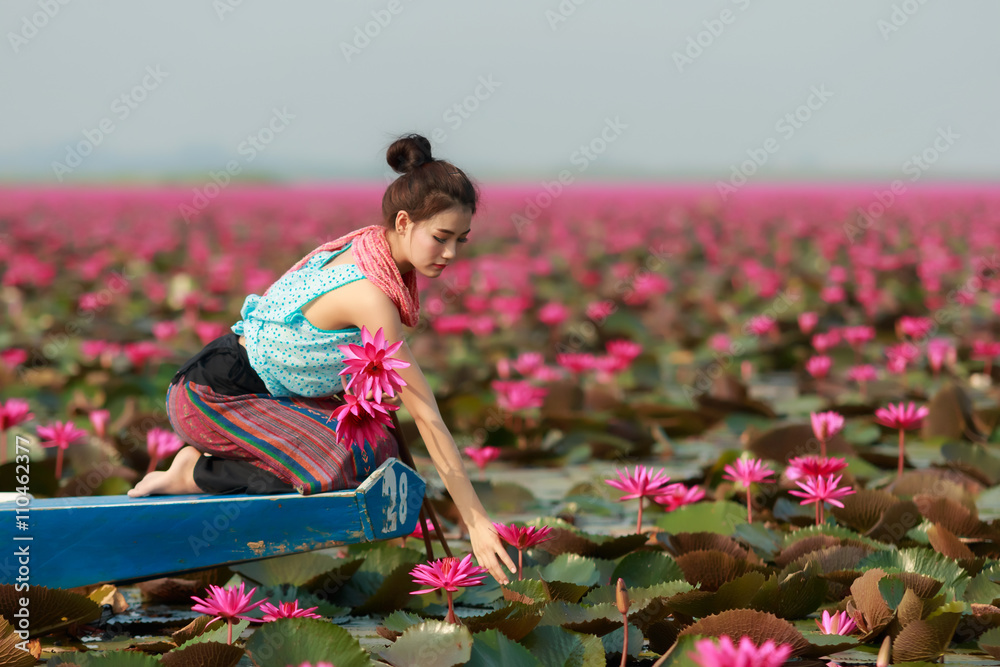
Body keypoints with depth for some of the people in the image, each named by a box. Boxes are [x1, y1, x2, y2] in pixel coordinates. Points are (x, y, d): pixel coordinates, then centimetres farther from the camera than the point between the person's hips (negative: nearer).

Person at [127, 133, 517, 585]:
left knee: (376, 449, 0)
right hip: (210, 396, -9)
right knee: (341, 468, -25)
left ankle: (222, 460, 5)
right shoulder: (370, 294, -26)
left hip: (258, 389, 9)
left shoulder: (367, 248, 1)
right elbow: (426, 416, -24)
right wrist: (476, 522, -21)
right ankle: (196, 475, -9)